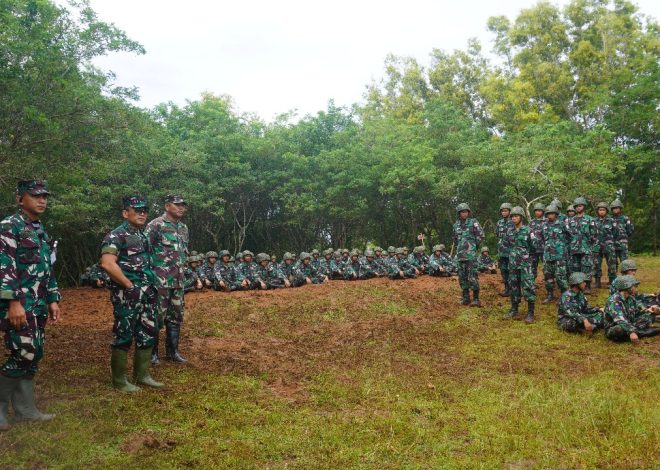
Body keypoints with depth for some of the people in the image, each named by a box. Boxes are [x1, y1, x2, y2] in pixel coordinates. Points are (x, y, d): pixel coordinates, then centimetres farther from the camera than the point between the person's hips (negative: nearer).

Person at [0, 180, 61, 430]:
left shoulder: (42, 231, 18)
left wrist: (53, 300, 16)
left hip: (38, 306, 9)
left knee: (33, 356, 10)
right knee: (23, 354, -9)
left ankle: (24, 409, 19)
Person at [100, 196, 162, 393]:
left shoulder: (144, 235, 16)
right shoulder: (117, 235, -11)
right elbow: (107, 263, -24)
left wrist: (151, 285, 12)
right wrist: (129, 285, -19)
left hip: (148, 295, 8)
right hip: (127, 296, -8)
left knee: (148, 334, 13)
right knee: (124, 337, 0)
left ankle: (142, 374, 26)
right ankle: (119, 380, 11)